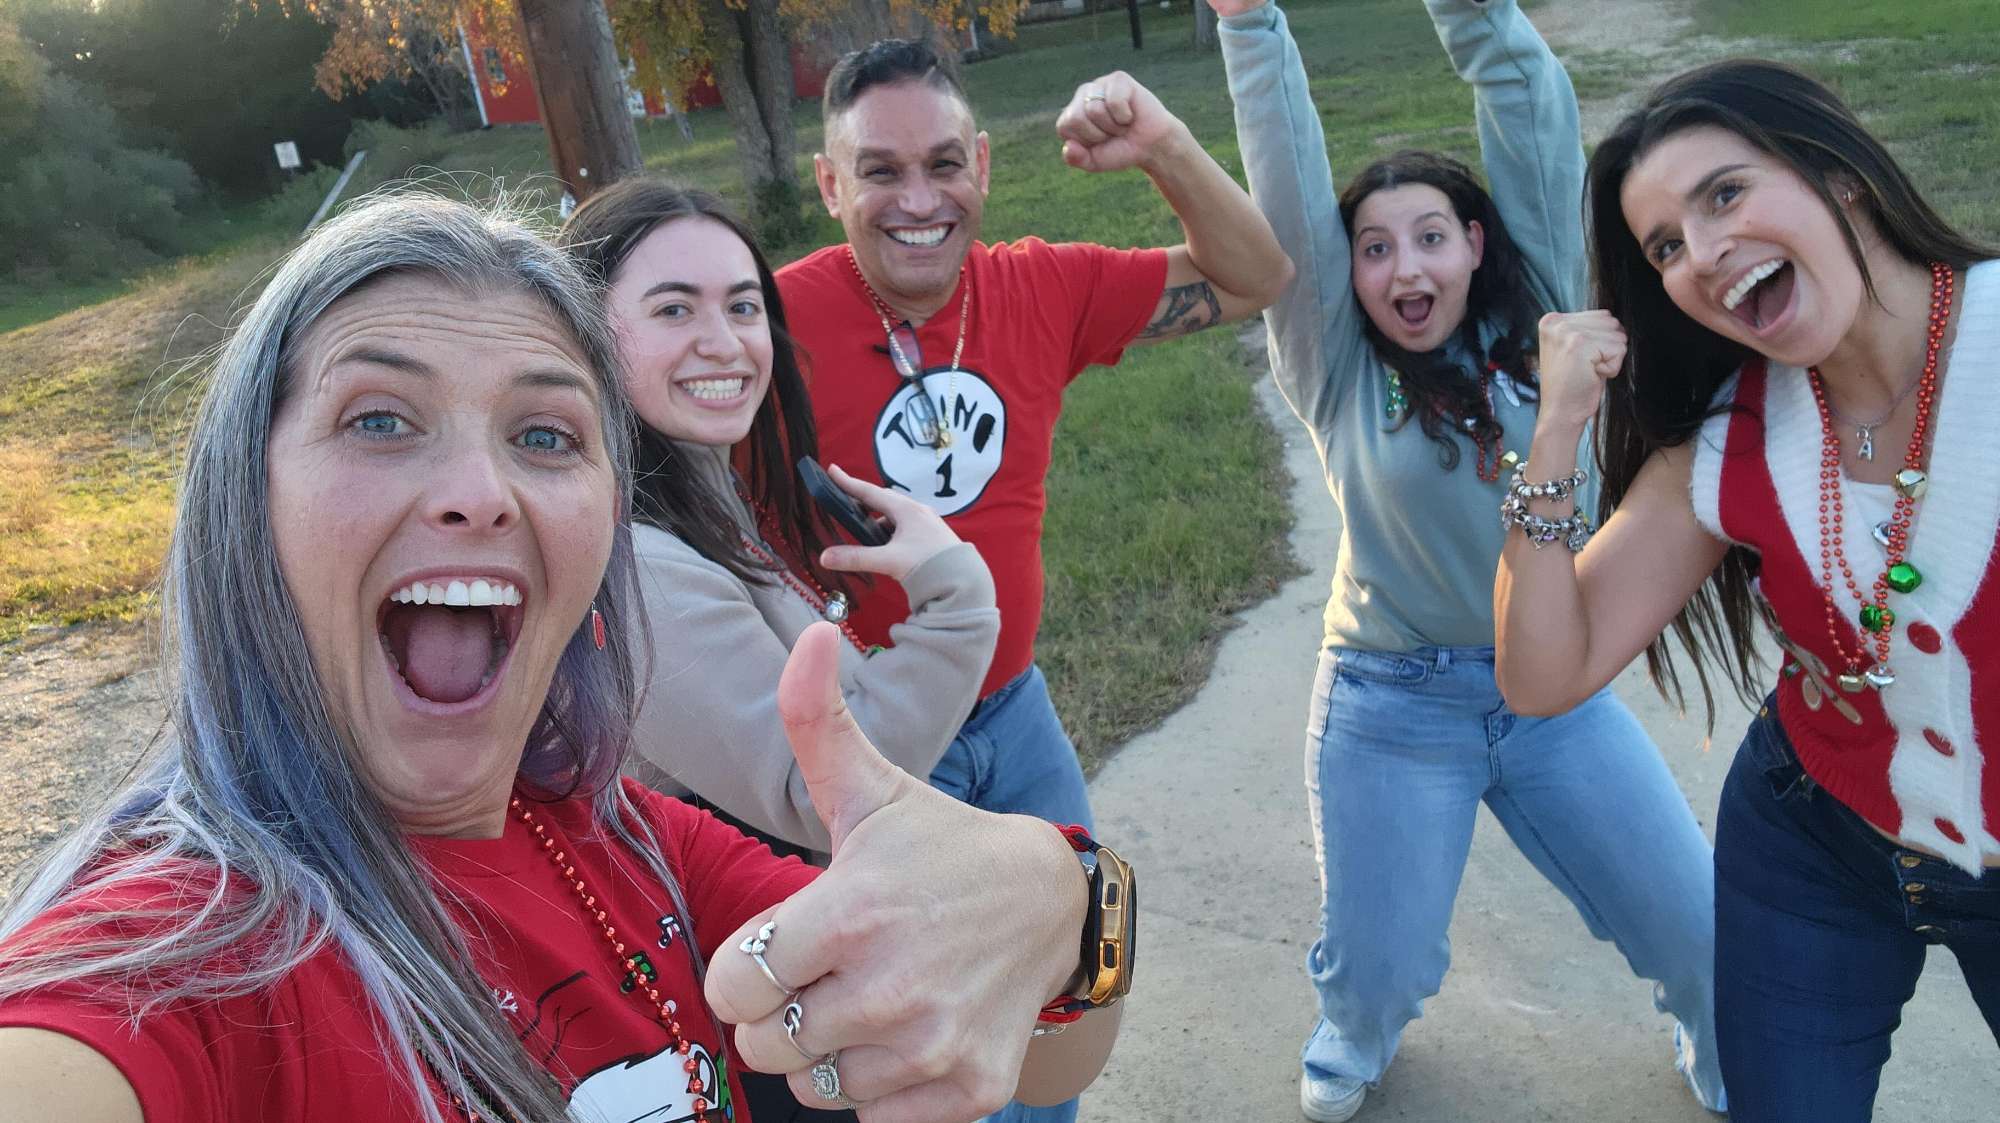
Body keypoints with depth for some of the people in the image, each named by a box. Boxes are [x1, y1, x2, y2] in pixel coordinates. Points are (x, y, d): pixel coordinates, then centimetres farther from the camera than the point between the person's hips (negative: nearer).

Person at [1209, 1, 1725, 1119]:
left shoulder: (1534, 320, -2)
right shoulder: (1342, 372, -8)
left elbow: (1538, 126, -9)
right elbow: (1287, 194, -17)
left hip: (1557, 688, 2)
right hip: (1393, 707, -2)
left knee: (1698, 927, 9)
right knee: (1380, 966, 9)